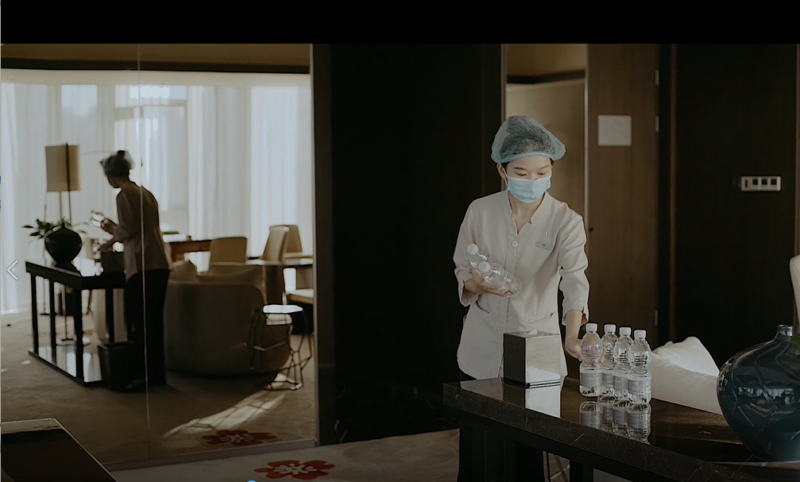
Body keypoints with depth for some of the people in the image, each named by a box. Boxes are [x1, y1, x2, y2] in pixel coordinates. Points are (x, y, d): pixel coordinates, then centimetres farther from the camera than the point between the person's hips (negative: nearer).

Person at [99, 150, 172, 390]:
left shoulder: (124, 195, -6)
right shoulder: (145, 192, 18)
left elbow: (129, 229, -12)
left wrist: (113, 236, 7)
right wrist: (117, 231, 27)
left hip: (142, 265, -8)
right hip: (160, 263, 8)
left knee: (138, 321, -4)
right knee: (154, 320, 11)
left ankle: (141, 374, -5)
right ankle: (157, 373, 15)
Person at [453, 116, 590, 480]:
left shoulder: (565, 221, -10)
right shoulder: (480, 211, -5)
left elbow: (575, 278, -26)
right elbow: (462, 274, 3)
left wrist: (572, 335, -44)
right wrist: (476, 284, -22)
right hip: (482, 348, 1)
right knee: (474, 453, 6)